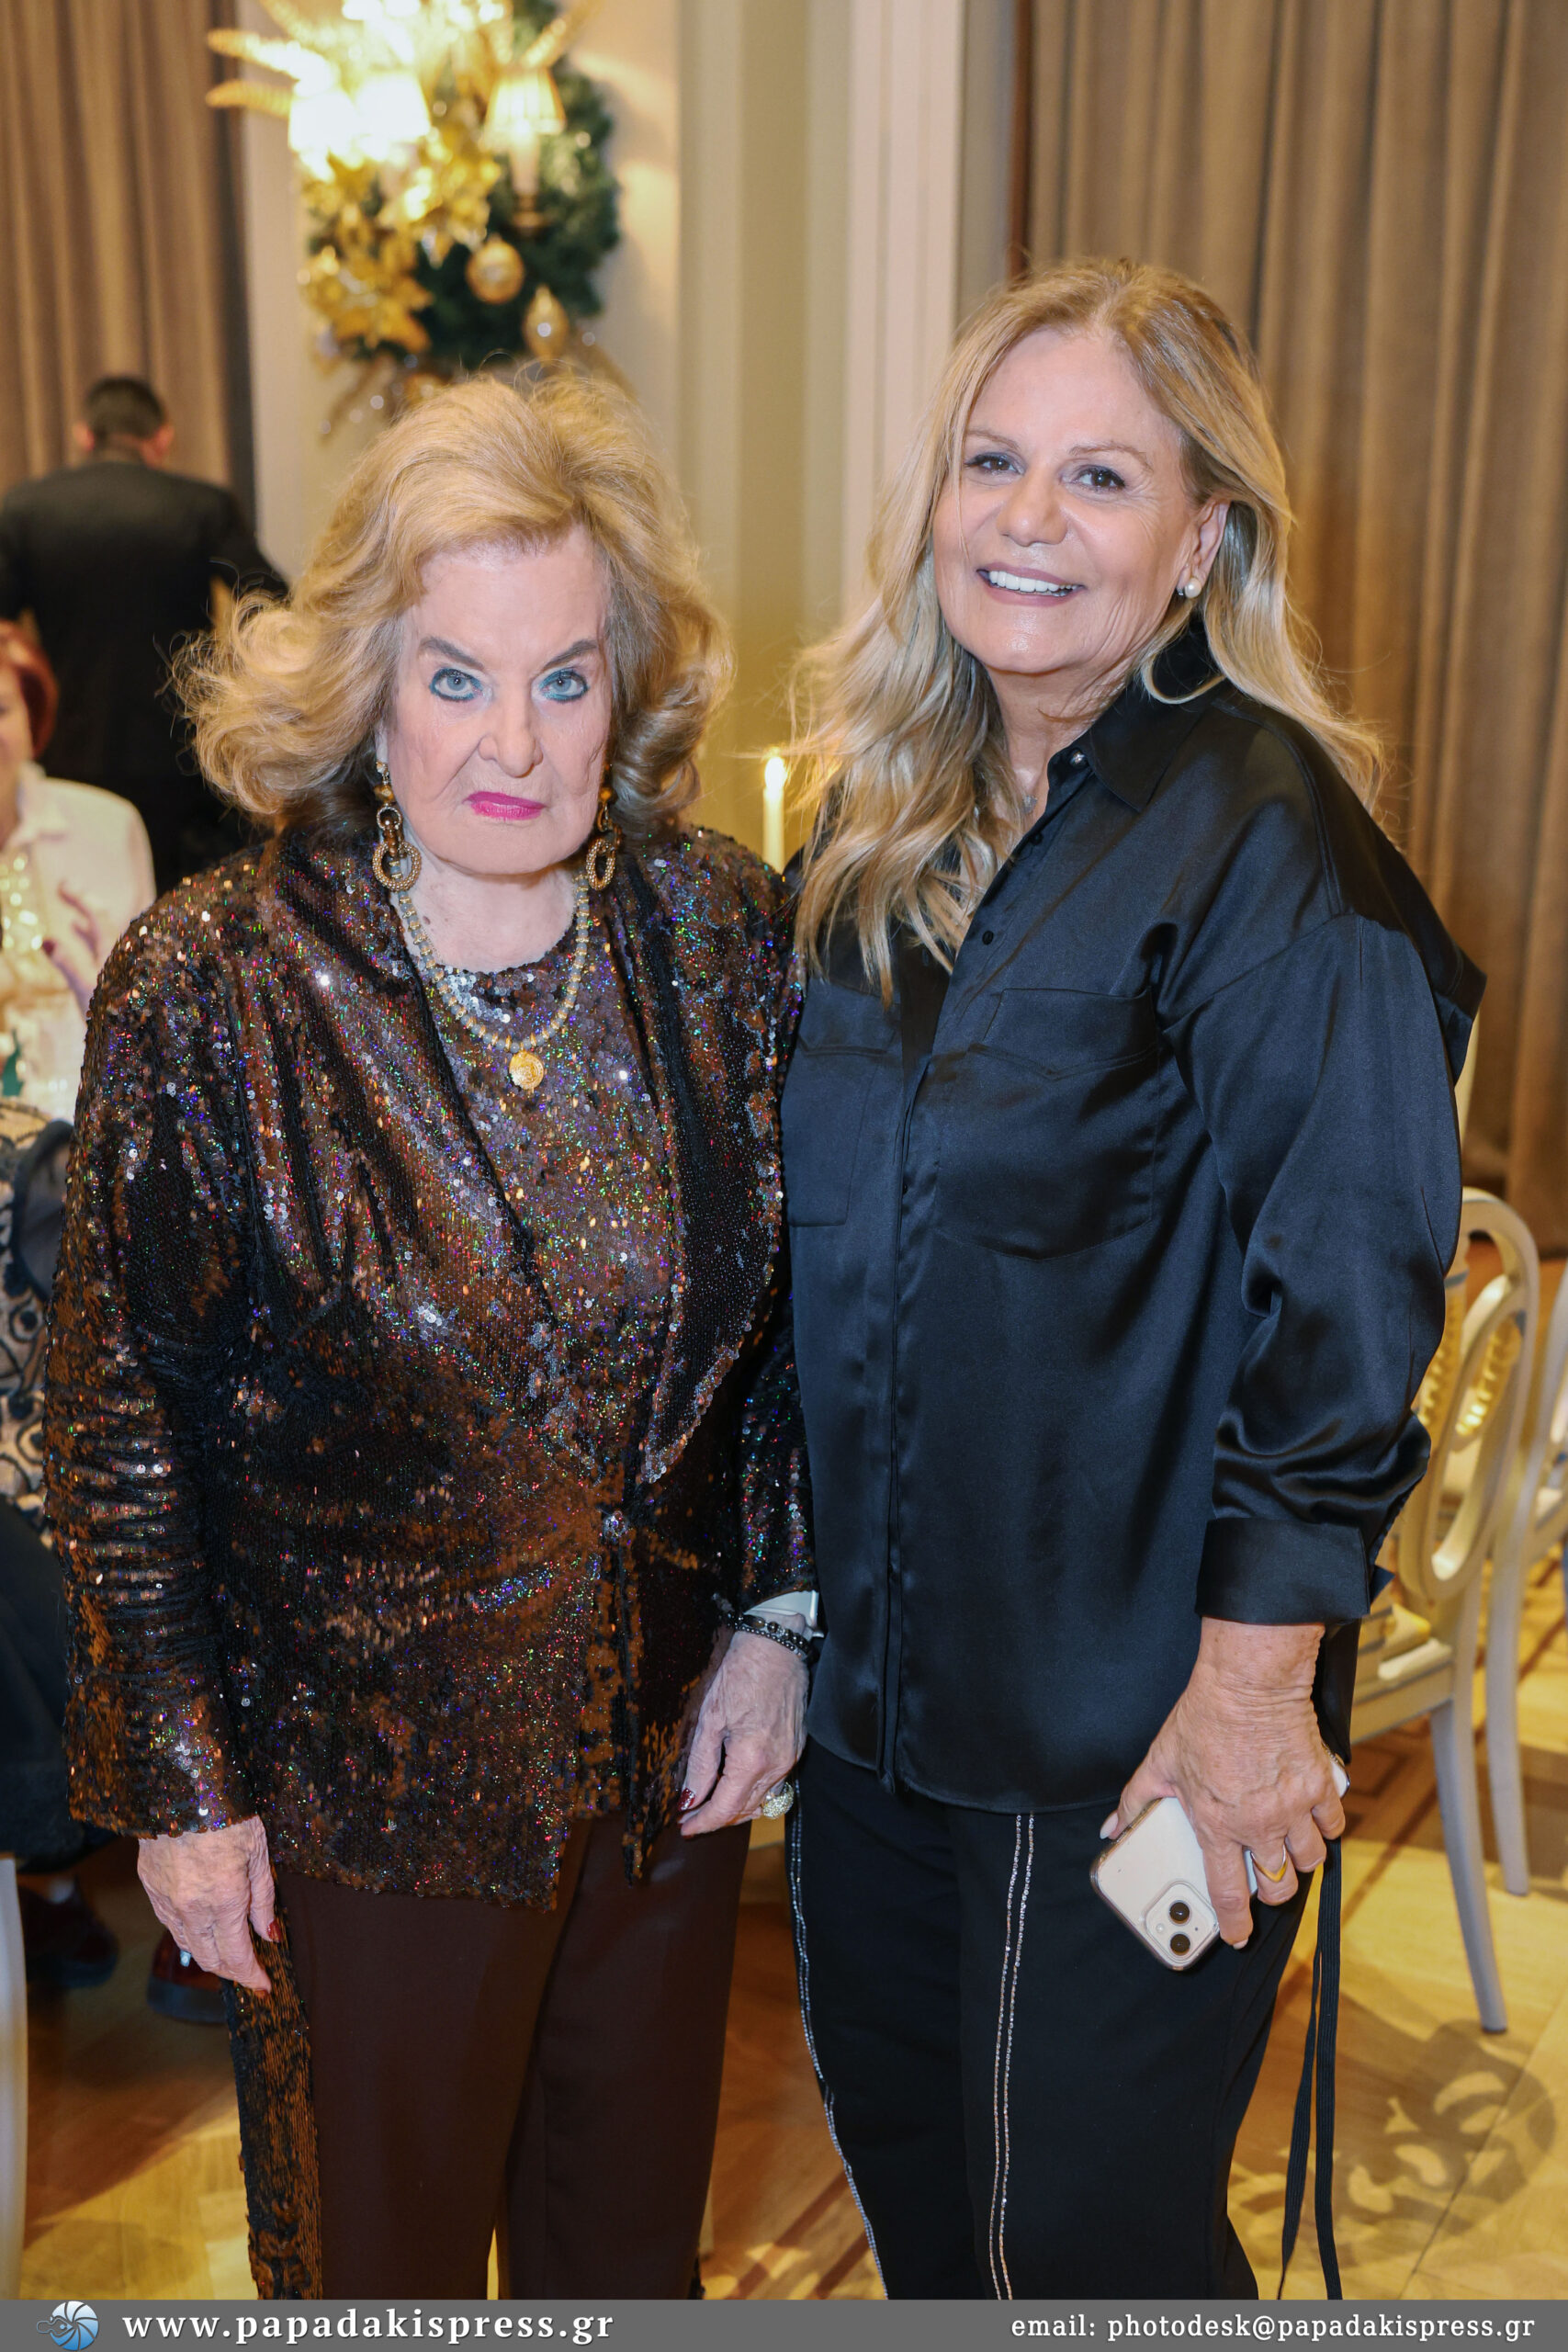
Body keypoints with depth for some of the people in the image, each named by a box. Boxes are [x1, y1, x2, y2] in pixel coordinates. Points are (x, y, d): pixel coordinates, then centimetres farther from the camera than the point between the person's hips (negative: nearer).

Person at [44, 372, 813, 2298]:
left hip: (672, 1727, 3)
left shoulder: (728, 940, -8)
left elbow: (793, 1313, 3)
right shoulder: (209, 992, -17)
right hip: (368, 1774, -3)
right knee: (383, 2245, 21)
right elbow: (122, 1421, -10)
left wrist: (780, 1613, 0)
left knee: (633, 2220, 25)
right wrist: (179, 1780, -6)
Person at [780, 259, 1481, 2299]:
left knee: (1080, 2229, 11)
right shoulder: (900, 807, 4)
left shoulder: (1260, 835, -18)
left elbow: (1345, 1289, -18)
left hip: (1132, 1704, -6)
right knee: (893, 2125, 24)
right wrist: (795, 1597, 13)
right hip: (879, 1652, 7)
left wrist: (1259, 1680, -17)